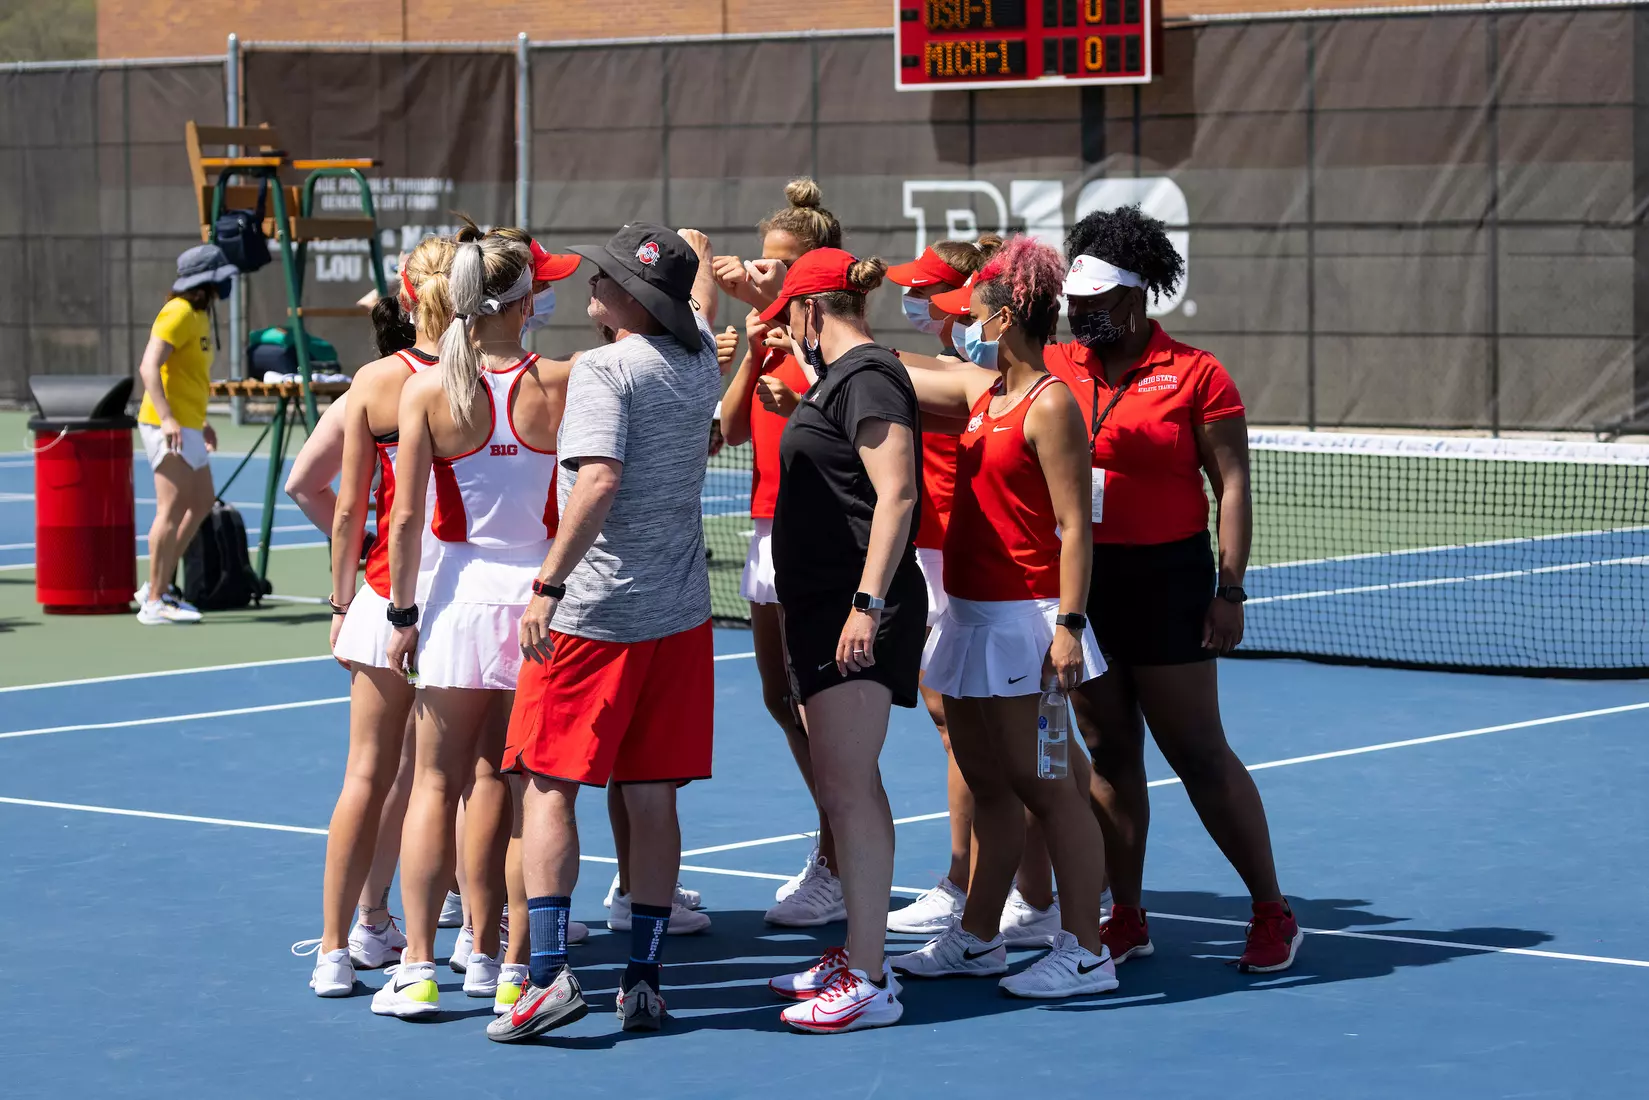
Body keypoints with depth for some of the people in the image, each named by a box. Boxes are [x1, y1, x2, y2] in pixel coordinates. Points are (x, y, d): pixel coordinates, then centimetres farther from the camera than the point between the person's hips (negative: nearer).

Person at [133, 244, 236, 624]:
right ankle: (154, 604, -9)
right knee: (172, 510, -11)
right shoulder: (178, 314, -14)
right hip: (168, 427, -10)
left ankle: (157, 587, 20)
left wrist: (201, 422, 25)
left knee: (201, 504, 15)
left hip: (187, 426, 10)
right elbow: (149, 367, -24)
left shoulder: (199, 315, 17)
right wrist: (167, 418, -33)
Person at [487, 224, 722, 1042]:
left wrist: (549, 583, -26)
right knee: (653, 798, 8)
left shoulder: (606, 369, -14)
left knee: (548, 785, -1)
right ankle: (643, 980, 9)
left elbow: (600, 478, -26)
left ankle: (550, 973, -11)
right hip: (679, 610, 6)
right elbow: (702, 304, 30)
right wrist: (699, 253, 48)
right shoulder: (699, 361, 6)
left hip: (593, 611, -6)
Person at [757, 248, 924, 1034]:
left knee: (848, 785, -12)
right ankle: (856, 956, 22)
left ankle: (868, 984, -12)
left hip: (859, 609, -10)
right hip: (822, 604, 10)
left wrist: (868, 602, -24)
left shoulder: (866, 376, -13)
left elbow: (896, 494, -20)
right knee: (839, 784, 14)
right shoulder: (836, 377, 16)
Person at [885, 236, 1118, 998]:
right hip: (971, 614, 9)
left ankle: (1084, 953, 0)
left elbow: (1074, 526, -16)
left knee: (1045, 785, -5)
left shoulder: (1050, 405, -13)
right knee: (986, 784, 15)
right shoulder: (979, 391, 11)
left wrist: (1069, 626, -21)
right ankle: (977, 938, 24)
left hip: (1024, 618, -9)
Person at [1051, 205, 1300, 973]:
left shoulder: (1194, 374, -4)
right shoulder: (1054, 369, 8)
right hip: (1080, 582, 4)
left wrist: (1230, 587, -10)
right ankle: (1126, 918, 16)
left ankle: (1272, 911, 7)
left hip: (1166, 580, -4)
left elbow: (1231, 485, -4)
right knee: (1108, 753, 8)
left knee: (1198, 753, -3)